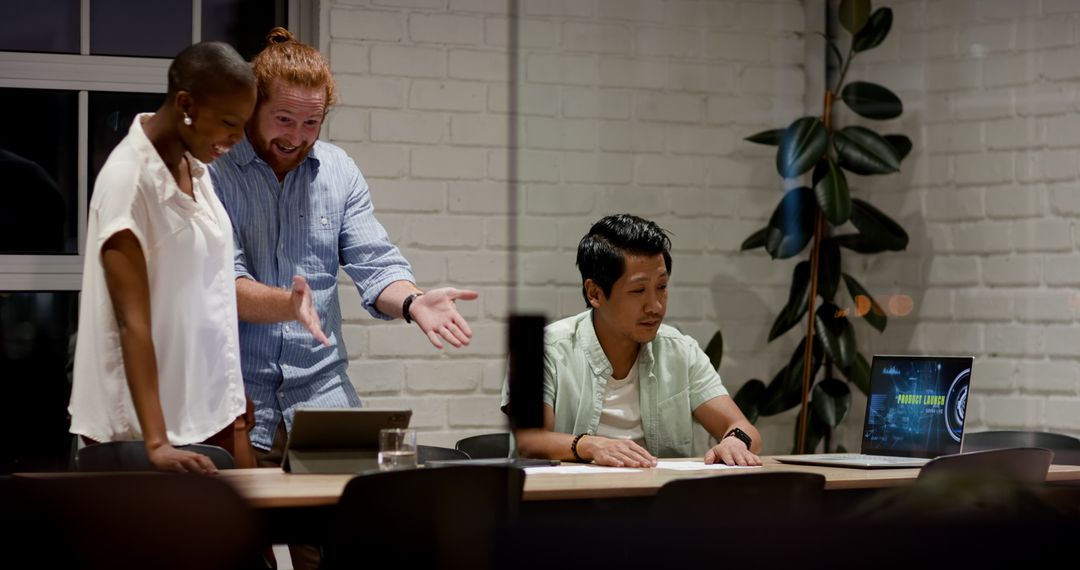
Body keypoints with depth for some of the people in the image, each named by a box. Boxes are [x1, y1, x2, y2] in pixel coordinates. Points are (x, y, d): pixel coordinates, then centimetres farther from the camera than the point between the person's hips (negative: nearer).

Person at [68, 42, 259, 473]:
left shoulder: (195, 167, 6)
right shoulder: (129, 178, -18)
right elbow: (132, 319, -23)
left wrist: (233, 406, 14)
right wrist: (156, 441, -30)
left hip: (207, 409, 7)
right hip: (141, 423, -7)